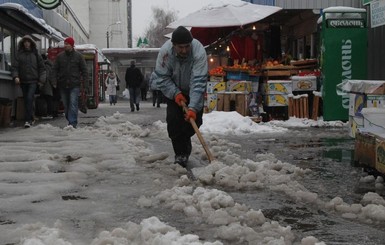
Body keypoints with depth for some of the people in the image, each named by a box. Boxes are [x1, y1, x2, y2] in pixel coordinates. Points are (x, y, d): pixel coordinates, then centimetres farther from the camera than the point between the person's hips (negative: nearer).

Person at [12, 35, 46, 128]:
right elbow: (15, 66, 3)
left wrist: (41, 80, 1)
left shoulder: (36, 54, 6)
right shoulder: (19, 54, 8)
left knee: (29, 98, -17)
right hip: (23, 81, 3)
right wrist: (15, 76, -14)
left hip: (33, 81, -3)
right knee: (26, 100, 7)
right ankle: (30, 119, 17)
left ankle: (28, 120, -19)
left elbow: (42, 68, 9)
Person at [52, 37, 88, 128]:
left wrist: (85, 81, -4)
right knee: (66, 105, 9)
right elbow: (55, 69, 9)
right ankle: (70, 121, 20)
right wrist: (55, 81, -2)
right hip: (63, 85, 3)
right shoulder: (60, 56, 9)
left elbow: (84, 70, 4)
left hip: (74, 85, -3)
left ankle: (72, 123, -15)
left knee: (73, 104, -12)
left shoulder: (78, 56, 3)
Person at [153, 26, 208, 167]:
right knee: (173, 121, -12)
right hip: (174, 90, 1)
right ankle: (180, 153, -3)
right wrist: (175, 93, -28)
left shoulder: (199, 52, -36)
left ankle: (183, 141, 25)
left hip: (193, 90, -1)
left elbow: (198, 82, -39)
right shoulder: (165, 51, -29)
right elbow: (162, 78, -17)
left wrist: (193, 107, -45)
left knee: (194, 119, -6)